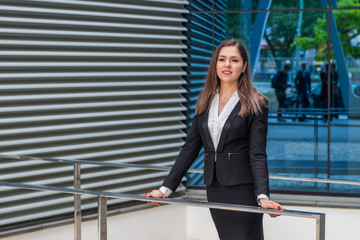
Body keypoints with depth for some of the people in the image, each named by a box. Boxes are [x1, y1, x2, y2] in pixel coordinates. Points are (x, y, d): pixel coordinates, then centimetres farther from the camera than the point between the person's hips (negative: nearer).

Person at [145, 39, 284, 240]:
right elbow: (190, 149, 11)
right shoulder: (205, 102, 11)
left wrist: (263, 196, -25)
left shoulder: (255, 104, -4)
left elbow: (257, 155, -12)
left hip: (242, 189, -5)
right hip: (214, 190, 5)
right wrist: (166, 188, 5)